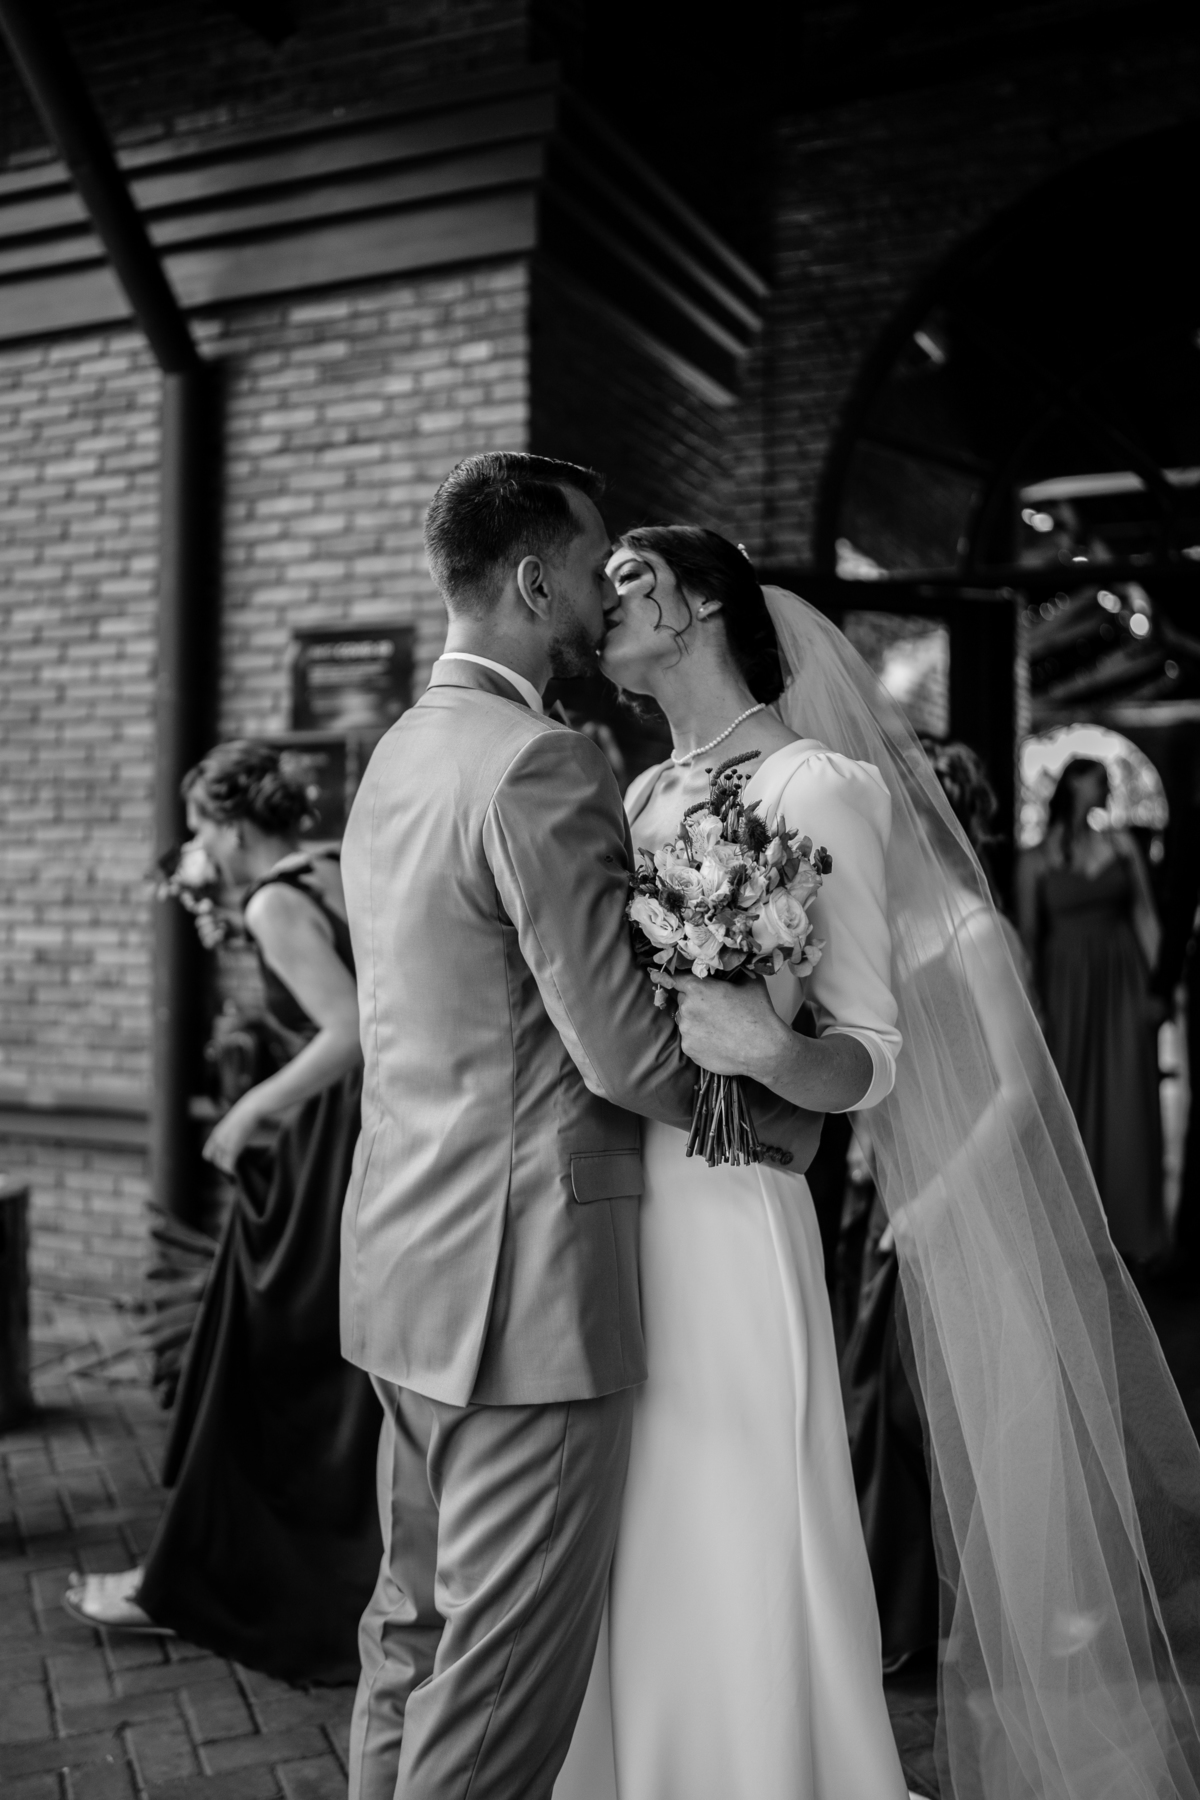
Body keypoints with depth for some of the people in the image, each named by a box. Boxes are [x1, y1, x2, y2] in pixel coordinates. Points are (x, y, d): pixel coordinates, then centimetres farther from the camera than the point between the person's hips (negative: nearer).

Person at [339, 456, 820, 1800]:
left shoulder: (395, 757, 11)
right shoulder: (543, 766, -17)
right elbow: (627, 1053, -19)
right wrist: (788, 1121, -1)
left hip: (406, 1269, 9)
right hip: (524, 1282, -9)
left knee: (412, 1633, 21)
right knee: (508, 1674, 5)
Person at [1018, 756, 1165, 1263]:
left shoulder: (1121, 845, 6)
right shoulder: (1035, 861, 1)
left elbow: (1145, 917, 6)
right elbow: (1027, 938, 1)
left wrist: (1153, 984, -2)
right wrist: (1032, 1005, -3)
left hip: (1122, 987, 1)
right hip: (1066, 990, -1)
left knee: (1127, 1106, 3)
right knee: (1072, 1107, 5)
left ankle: (1129, 1225, 15)